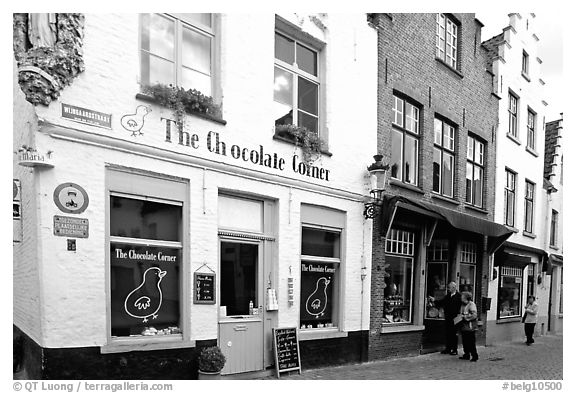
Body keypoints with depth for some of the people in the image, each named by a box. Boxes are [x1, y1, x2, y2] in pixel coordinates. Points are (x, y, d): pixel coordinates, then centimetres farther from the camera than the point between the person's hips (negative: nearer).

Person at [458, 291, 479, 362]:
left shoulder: (472, 305, -10)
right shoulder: (463, 305, 14)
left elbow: (474, 315, -17)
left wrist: (465, 317, -18)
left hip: (470, 327, -8)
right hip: (464, 327, 8)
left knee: (471, 342, -4)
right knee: (465, 342, 10)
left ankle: (474, 356, 5)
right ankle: (466, 355, 20)